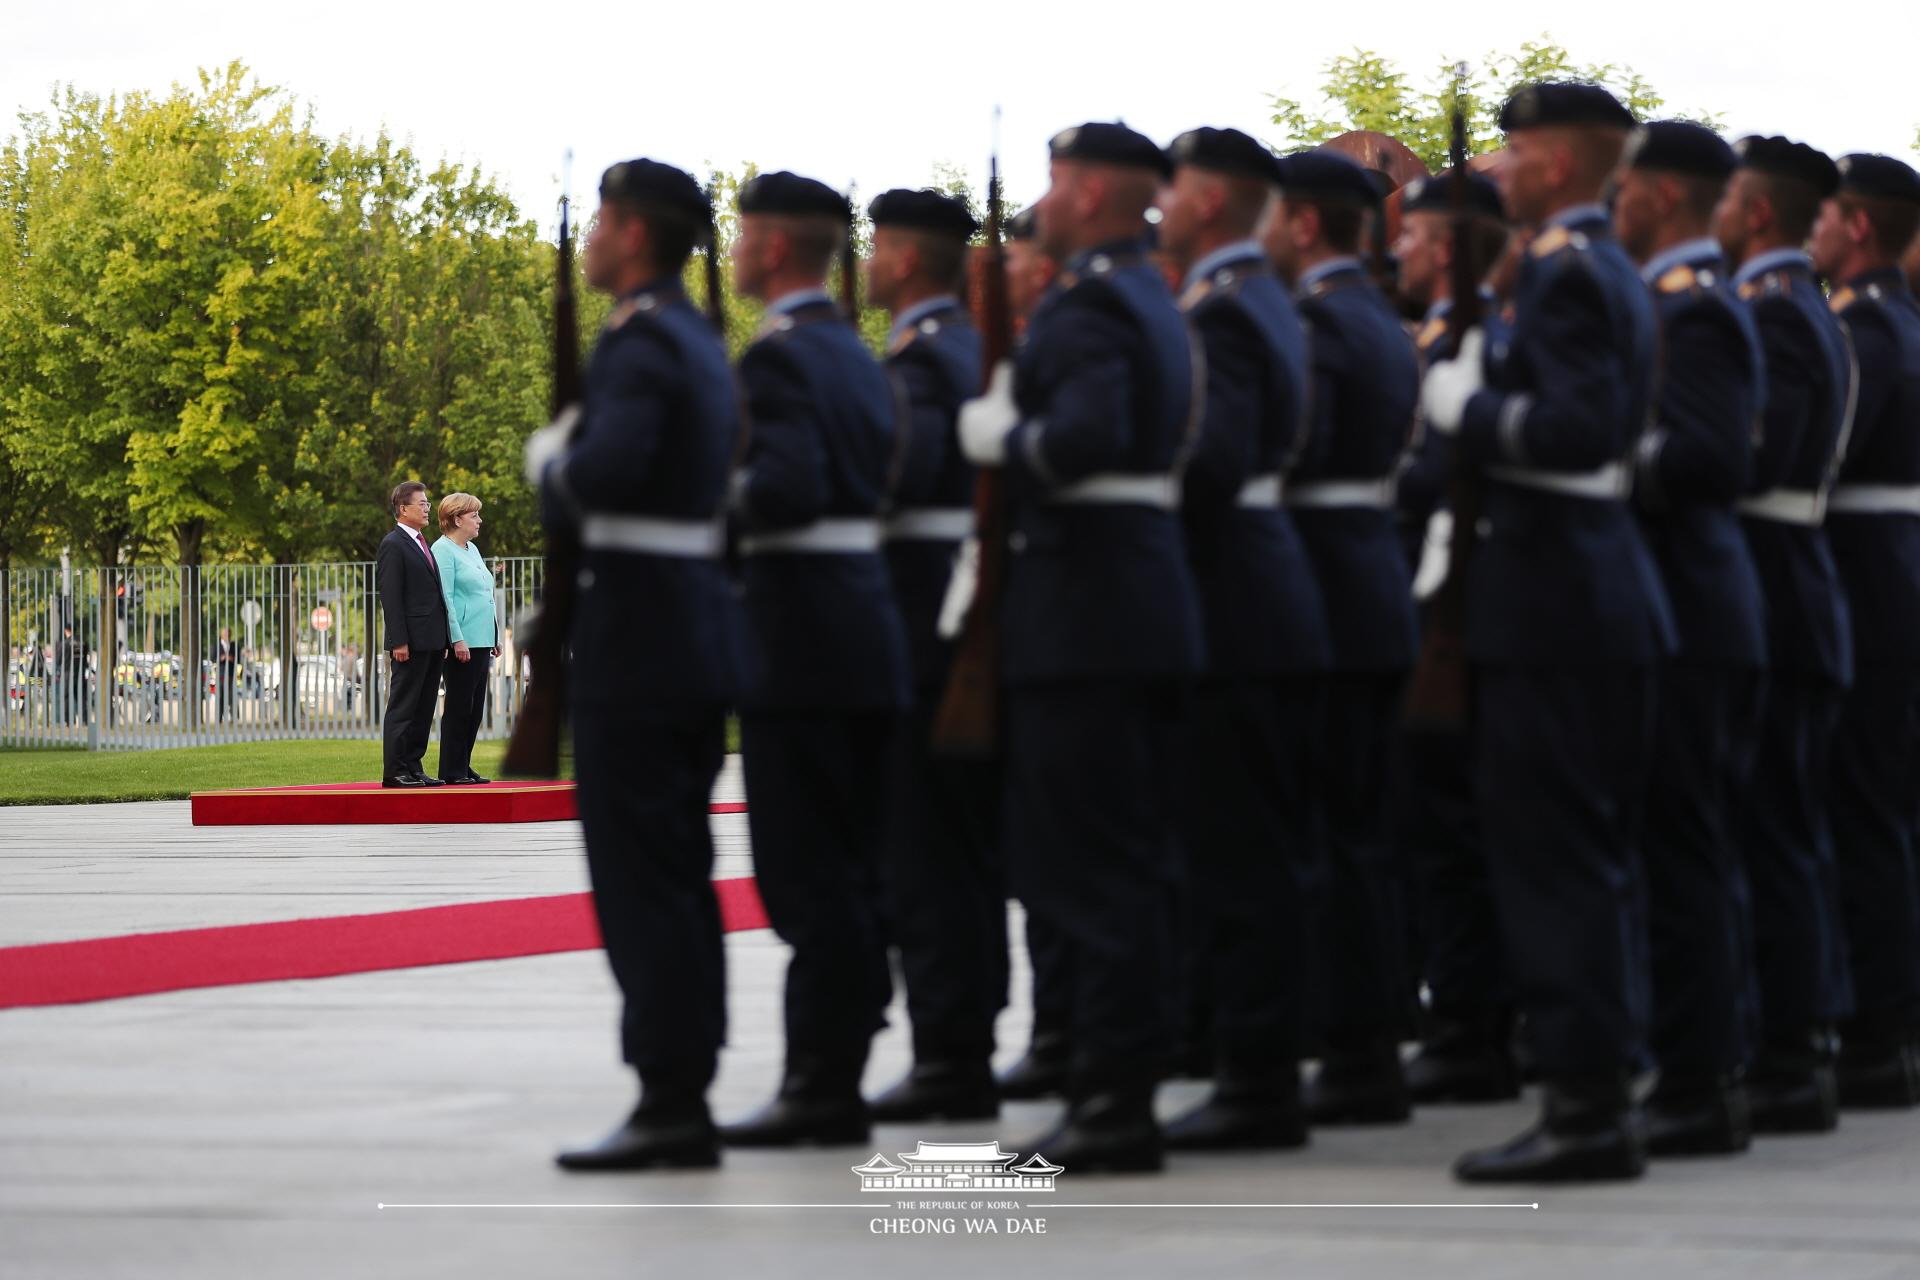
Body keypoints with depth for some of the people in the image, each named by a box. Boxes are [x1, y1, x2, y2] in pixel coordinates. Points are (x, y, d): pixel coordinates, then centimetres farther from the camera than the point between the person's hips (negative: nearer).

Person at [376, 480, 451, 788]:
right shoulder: (393, 545, -9)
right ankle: (394, 771, -4)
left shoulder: (421, 544, 19)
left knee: (423, 708, 9)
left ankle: (413, 766, 13)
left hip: (432, 642, 9)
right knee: (403, 706, -6)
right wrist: (399, 642, -19)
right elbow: (391, 598, -14)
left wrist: (443, 639, 17)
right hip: (411, 643, -9)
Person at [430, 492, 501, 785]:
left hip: (481, 640, 9)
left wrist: (495, 638, 19)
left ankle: (463, 767, 13)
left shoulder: (472, 550, 19)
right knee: (459, 706, -6)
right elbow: (445, 598, -15)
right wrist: (457, 639, -20)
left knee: (475, 708, 9)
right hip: (463, 640, -9)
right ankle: (451, 771, -3)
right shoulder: (443, 550, -9)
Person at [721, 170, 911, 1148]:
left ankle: (823, 1084, -7)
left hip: (801, 640, -9)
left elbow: (790, 486, -26)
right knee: (849, 867, 11)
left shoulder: (779, 356, -13)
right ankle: (833, 1069, 15)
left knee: (807, 870, -7)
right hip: (870, 632, 9)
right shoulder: (857, 355, 16)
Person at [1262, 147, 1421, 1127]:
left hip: (1327, 596, -10)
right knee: (1362, 833, 12)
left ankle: (1356, 1059, -7)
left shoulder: (1318, 323, -14)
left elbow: (1295, 450, -23)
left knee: (1335, 834, -7)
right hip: (1380, 590, 10)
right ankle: (1374, 1053, 14)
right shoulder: (1383, 323, 17)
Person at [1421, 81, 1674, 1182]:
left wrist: (1469, 408, -13)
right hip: (1612, 585, 10)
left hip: (1553, 587, -10)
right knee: (1597, 850, 13)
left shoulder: (1566, 273, -14)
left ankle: (1582, 1101, -8)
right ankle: (1607, 1091, 17)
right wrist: (1484, 398, 14)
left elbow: (1577, 427, -25)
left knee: (1551, 850, -8)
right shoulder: (1617, 274, 16)